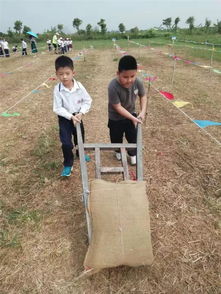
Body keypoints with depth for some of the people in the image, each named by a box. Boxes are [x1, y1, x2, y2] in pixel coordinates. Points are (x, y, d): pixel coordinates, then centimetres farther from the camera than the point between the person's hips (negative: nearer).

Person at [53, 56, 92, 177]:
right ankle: (68, 164, 15)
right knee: (66, 143, -5)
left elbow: (87, 101, -6)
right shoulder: (57, 89, -20)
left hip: (77, 116, 3)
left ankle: (80, 153, 51)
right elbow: (57, 109, -17)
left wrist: (81, 113, -18)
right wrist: (70, 116, -24)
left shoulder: (79, 86, -15)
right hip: (64, 118, -3)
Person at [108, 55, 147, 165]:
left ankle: (132, 154, 41)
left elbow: (143, 97, -4)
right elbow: (118, 107, -28)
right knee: (116, 138, 19)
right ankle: (118, 151, 50)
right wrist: (133, 118, -28)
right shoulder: (113, 87, -34)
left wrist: (143, 112, -18)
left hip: (131, 114, 3)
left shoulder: (137, 82, -21)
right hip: (116, 118, -3)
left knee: (133, 137, 15)